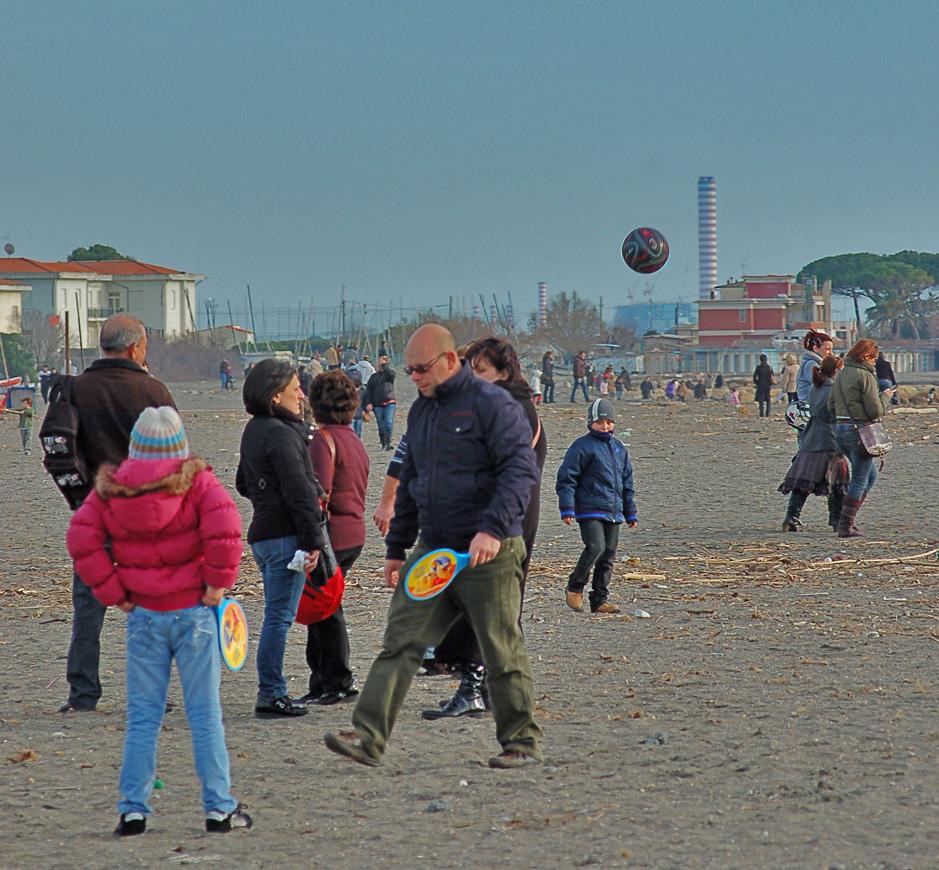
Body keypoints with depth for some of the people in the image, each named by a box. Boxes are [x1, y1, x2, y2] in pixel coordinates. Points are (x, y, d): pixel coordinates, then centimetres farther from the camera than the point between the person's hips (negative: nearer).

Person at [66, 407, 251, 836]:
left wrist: (112, 592, 0)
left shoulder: (109, 490, 2)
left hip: (143, 616, 2)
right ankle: (219, 808, 6)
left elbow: (81, 539, -5)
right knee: (204, 713, 4)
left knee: (142, 716, 8)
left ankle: (132, 809, 6)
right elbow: (224, 530, -20)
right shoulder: (196, 482, -6)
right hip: (193, 612, -2)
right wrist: (217, 583, -9)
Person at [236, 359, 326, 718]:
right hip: (285, 536, -10)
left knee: (277, 616, 14)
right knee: (279, 617, -7)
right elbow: (299, 492, -19)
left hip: (262, 534, 10)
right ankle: (271, 695, -6)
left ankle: (272, 692, 17)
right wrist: (313, 541, -18)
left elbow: (243, 483, 28)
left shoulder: (254, 430, 15)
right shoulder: (281, 434, -16)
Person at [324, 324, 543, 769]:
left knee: (502, 651, 2)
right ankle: (368, 736, -8)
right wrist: (396, 548, 21)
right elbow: (409, 482, 23)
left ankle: (522, 741, 16)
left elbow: (521, 470, -18)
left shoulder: (493, 404, -10)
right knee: (400, 641, -3)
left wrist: (493, 529, -29)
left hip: (489, 555, -7)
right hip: (432, 551, 7)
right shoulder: (421, 411, 15)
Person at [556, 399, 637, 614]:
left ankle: (600, 600, 13)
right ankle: (574, 588, -4)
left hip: (613, 512, 7)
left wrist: (631, 513, 22)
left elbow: (627, 482, 24)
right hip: (590, 510, -7)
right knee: (595, 547, -22)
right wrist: (567, 509, -12)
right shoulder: (582, 446, -3)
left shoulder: (619, 448, 17)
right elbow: (566, 478, -5)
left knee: (608, 556, 6)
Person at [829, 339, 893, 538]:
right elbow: (875, 410, -15)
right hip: (859, 430, -8)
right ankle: (846, 526, 0)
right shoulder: (865, 376, -13)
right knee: (860, 480, 1)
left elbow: (831, 406, 14)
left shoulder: (841, 375, 12)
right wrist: (884, 397, 2)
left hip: (840, 428, 8)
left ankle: (847, 520, 15)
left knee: (870, 476, 20)